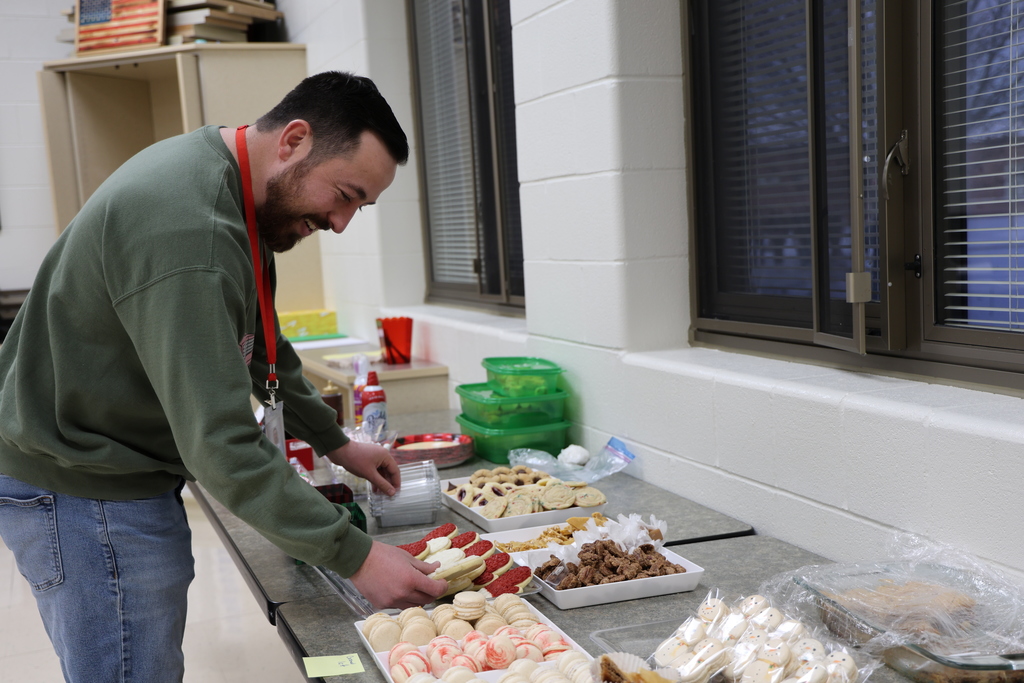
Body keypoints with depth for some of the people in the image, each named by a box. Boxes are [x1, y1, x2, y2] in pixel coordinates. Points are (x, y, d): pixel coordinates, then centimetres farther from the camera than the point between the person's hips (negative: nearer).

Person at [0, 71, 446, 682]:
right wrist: (356, 557, -26)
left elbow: (255, 342, 17)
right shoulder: (187, 231, -30)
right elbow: (222, 446, -31)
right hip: (84, 495, -10)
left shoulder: (227, 180, 4)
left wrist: (335, 443, 15)